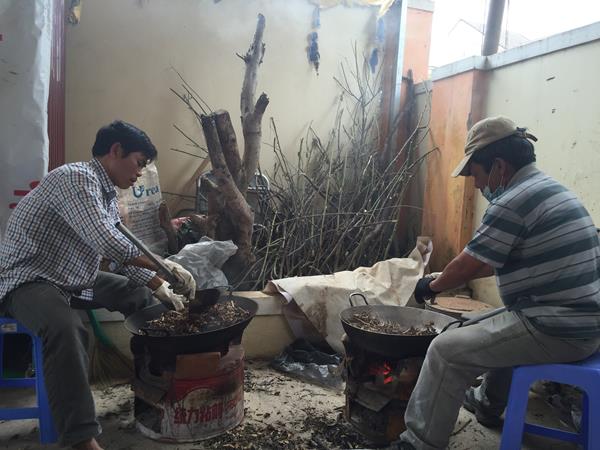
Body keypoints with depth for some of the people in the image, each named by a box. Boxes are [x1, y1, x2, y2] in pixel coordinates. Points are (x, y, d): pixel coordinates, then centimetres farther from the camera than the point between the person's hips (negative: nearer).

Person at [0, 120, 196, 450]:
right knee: (66, 330, -37)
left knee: (139, 294, 11)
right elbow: (108, 244, -34)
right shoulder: (76, 178, -22)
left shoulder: (107, 194, 9)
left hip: (72, 279, 10)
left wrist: (162, 289, 3)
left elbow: (121, 256, 12)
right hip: (27, 279, -10)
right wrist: (167, 267, -25)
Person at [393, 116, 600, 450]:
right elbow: (496, 261, 20)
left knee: (446, 351, -10)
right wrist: (446, 278, 20)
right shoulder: (547, 187, 13)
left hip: (556, 332, -10)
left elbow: (467, 266, -12)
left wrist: (432, 285, 6)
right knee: (487, 327, 31)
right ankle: (488, 404, 46)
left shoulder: (513, 202, -18)